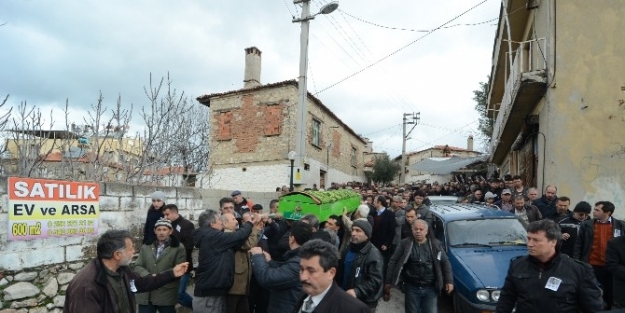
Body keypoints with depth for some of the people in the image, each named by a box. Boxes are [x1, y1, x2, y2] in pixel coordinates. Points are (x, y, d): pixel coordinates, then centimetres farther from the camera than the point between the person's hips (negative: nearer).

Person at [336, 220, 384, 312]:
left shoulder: (373, 254, -16)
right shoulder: (348, 250, 9)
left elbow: (375, 280, -23)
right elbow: (340, 273, 20)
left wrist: (357, 291, -33)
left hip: (365, 304, -7)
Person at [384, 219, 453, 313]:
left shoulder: (435, 244, 1)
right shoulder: (405, 244, -5)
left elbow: (445, 263, 8)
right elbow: (393, 262, -6)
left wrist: (449, 281, -2)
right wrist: (388, 281, -12)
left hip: (430, 288, 1)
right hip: (411, 288, -1)